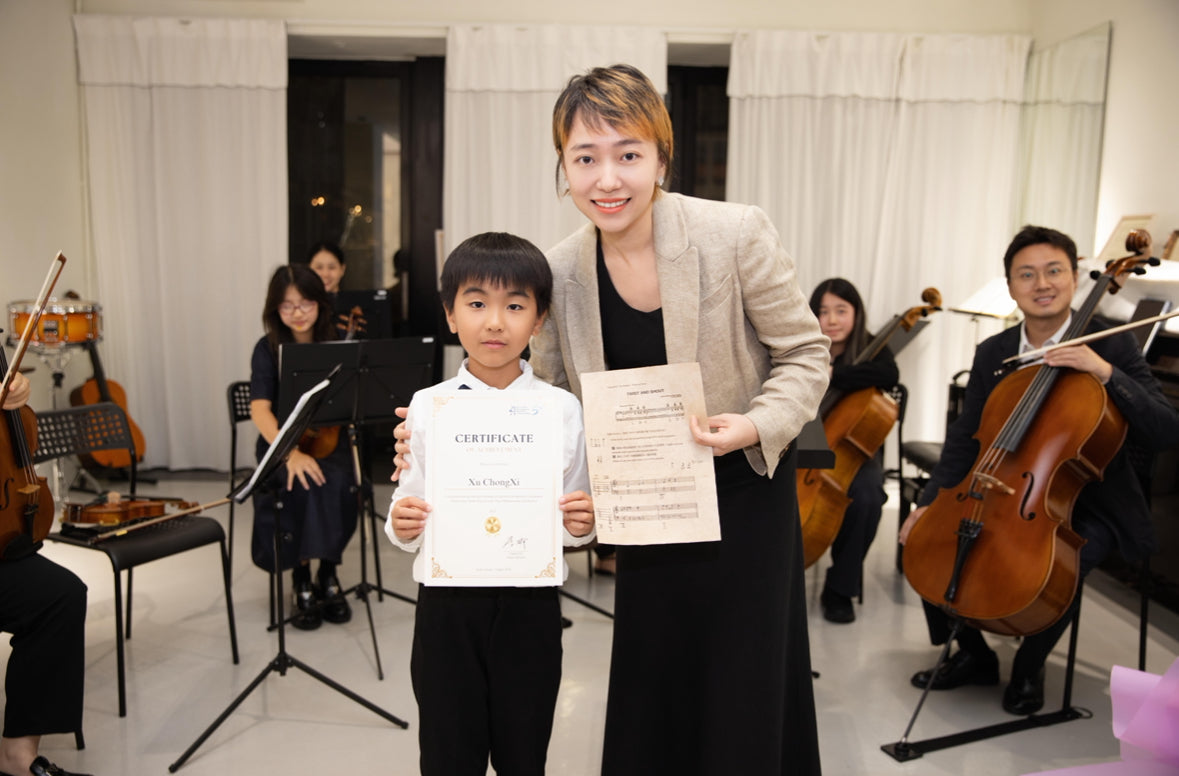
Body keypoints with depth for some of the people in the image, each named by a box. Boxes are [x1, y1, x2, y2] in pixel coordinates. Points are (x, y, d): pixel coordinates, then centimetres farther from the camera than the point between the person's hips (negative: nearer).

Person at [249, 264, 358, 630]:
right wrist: (290, 453, -34)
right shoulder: (268, 350, -3)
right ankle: (302, 579, -11)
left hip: (328, 441, 2)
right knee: (305, 486, -33)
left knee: (337, 483, -31)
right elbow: (260, 410, -18)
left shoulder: (336, 345, 3)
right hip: (281, 448, -1)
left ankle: (328, 573, -8)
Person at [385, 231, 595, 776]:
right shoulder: (426, 406, 0)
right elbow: (408, 506, 5)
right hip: (446, 603, 0)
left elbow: (574, 526, 4)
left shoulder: (561, 409, -1)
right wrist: (401, 525, -16)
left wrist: (580, 523, -16)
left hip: (530, 603, 0)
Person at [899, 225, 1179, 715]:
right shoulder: (992, 353, 3)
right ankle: (973, 655, 11)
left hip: (1087, 506, -4)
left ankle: (1029, 667, 1)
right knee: (924, 536, -13)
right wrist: (931, 503, -9)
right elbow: (964, 438, 5)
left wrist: (1106, 372, -29)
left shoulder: (1112, 345, -7)